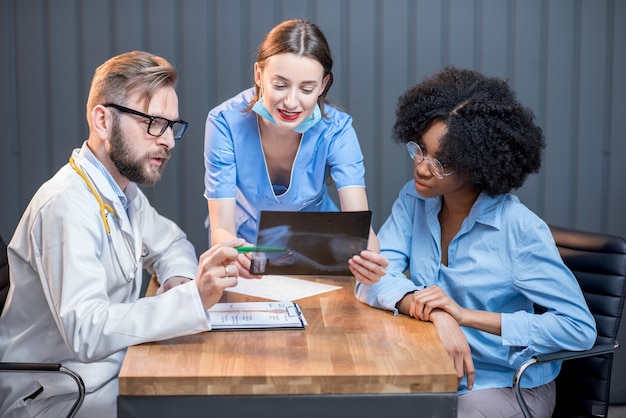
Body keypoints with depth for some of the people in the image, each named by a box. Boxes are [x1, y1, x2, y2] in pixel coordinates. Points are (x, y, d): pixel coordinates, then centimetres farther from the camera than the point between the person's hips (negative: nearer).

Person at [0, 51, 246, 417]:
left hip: (113, 371, 8)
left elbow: (171, 243, 20)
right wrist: (192, 298, -41)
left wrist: (179, 281, -3)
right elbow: (86, 332, -33)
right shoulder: (67, 206, -23)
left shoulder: (125, 192, 3)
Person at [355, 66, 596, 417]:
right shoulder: (414, 200, -1)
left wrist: (467, 315, -24)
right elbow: (373, 279, -10)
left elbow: (581, 328, -18)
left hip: (507, 385, -4)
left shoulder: (521, 229, -17)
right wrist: (435, 314, -31)